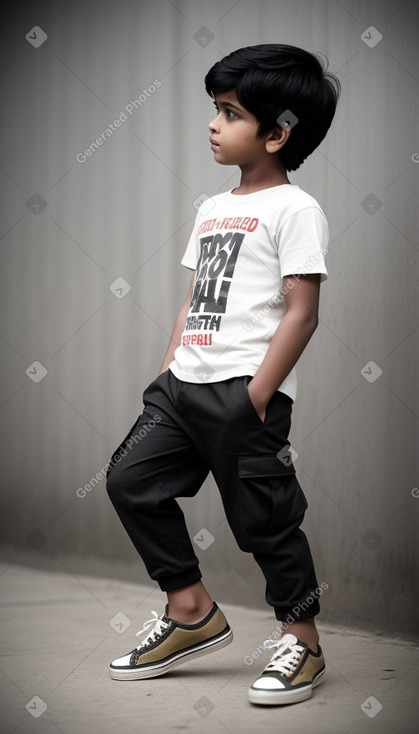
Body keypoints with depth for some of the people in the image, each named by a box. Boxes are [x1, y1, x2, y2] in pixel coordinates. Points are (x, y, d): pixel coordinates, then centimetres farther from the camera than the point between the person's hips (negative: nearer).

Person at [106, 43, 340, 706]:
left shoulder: (294, 209, -7)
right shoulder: (213, 209, 19)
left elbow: (302, 310, -13)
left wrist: (258, 394, -18)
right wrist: (167, 374, 14)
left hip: (244, 390, -8)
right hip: (186, 384, 8)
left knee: (264, 515, -2)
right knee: (132, 478, 6)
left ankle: (302, 639, 14)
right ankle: (192, 612, 17)